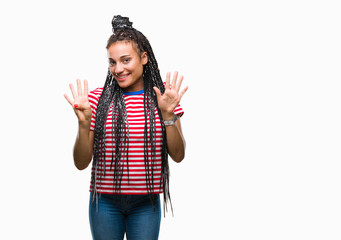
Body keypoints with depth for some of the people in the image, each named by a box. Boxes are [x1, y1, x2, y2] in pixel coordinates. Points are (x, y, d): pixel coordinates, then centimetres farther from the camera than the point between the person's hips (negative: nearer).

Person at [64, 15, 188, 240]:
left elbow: (178, 155, -3)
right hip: (105, 202, 0)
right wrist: (84, 123, -17)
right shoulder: (98, 98, -3)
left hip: (146, 204, 0)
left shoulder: (163, 95, 0)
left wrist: (168, 114, -15)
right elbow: (82, 163, -2)